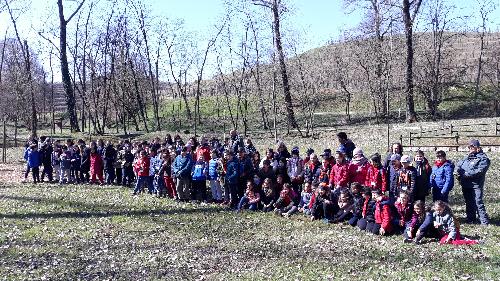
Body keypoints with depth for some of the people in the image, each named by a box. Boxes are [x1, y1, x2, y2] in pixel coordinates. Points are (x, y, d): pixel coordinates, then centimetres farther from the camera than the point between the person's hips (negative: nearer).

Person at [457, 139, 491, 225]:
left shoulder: (483, 158, -6)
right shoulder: (467, 157, 16)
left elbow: (480, 171, -18)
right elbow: (458, 165, 14)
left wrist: (466, 174, -18)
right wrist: (460, 171, -7)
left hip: (476, 185, -7)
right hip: (466, 185, 7)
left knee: (478, 203, -9)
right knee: (469, 202, 14)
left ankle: (484, 221, -2)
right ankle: (470, 219, 24)